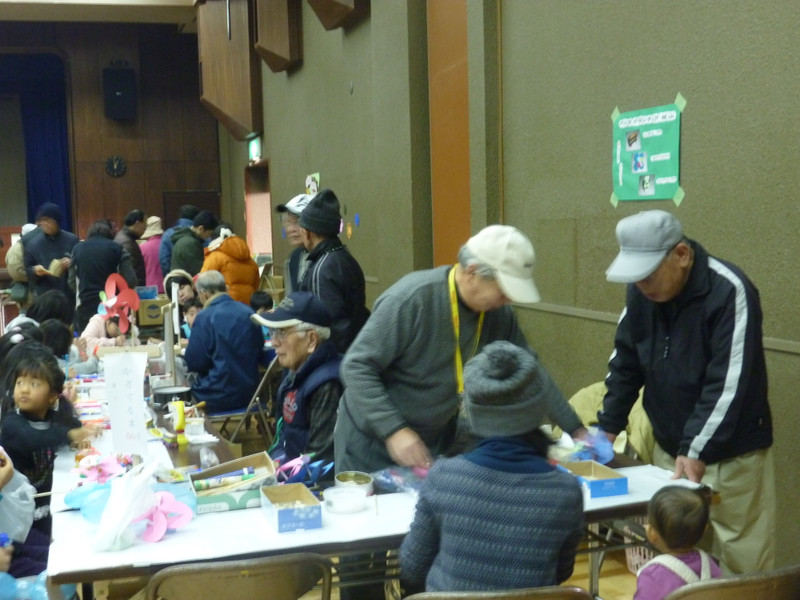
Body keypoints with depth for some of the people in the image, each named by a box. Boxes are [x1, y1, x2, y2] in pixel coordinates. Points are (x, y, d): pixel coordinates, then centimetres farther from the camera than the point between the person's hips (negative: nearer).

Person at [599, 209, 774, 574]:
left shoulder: (730, 292, -19)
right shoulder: (641, 290, 0)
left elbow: (729, 384, -23)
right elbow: (625, 361, 7)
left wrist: (697, 451, -25)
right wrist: (608, 428, 1)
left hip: (731, 455, -5)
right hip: (669, 449, 6)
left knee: (740, 563, 1)